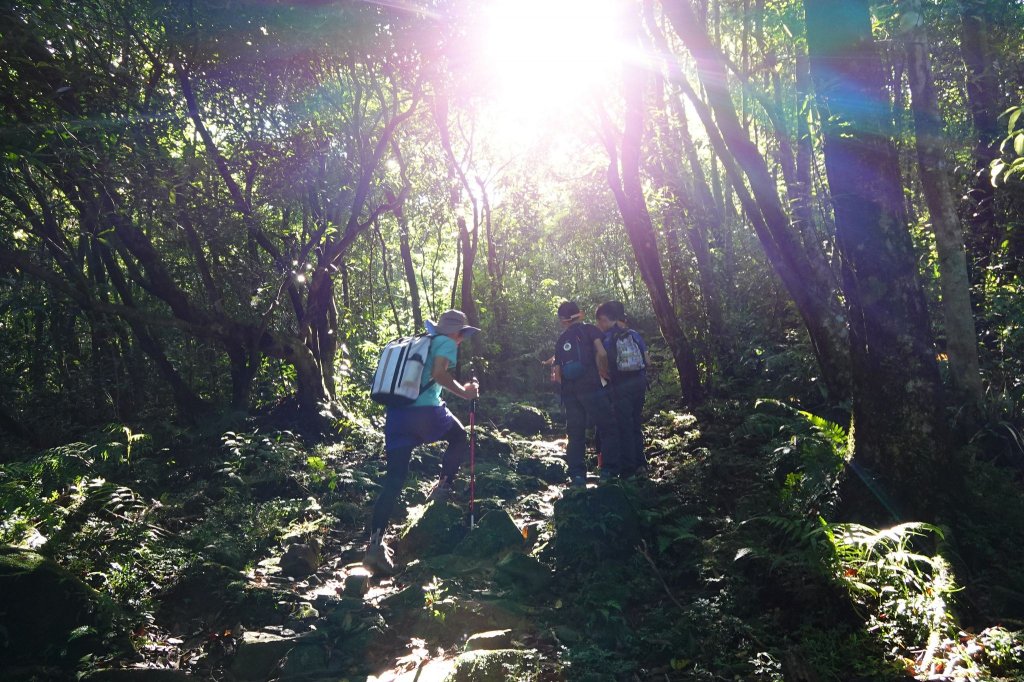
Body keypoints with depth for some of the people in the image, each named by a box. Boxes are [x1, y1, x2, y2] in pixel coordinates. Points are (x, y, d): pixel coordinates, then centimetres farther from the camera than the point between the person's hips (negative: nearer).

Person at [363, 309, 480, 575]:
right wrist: (464, 392, -4)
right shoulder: (446, 343, 4)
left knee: (394, 479, 3)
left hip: (396, 413, 6)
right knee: (460, 438, 26)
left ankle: (376, 543, -5)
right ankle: (443, 488, 15)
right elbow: (439, 373, -13)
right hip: (424, 410, -6)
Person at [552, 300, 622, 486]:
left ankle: (577, 474, 6)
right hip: (591, 387, -4)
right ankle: (609, 470, -1)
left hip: (569, 392, 4)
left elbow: (556, 374, 11)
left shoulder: (561, 340, 17)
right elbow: (601, 354, -13)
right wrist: (604, 373, 1)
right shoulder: (590, 330, 5)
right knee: (609, 427, 4)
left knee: (575, 433, 10)